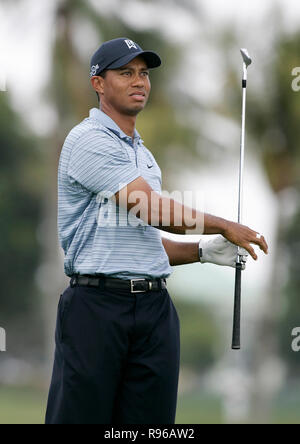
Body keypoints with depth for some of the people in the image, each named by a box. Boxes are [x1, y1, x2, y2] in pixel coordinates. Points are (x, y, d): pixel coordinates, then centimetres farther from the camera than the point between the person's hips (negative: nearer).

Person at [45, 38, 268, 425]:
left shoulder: (144, 155, 22)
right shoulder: (89, 139, -7)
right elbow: (152, 210, -13)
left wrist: (203, 251, 9)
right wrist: (226, 227, -2)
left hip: (154, 306, 8)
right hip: (97, 304, -8)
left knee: (151, 421, 3)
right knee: (80, 417, -6)